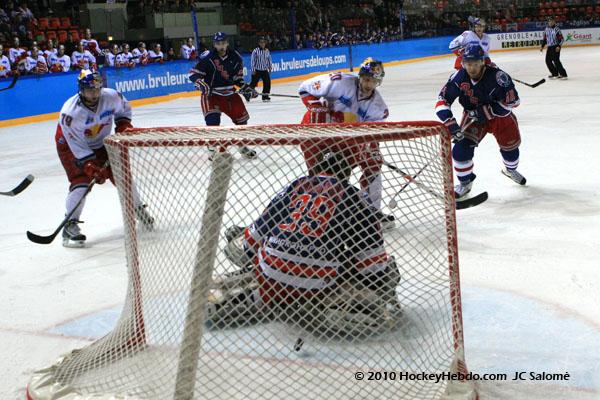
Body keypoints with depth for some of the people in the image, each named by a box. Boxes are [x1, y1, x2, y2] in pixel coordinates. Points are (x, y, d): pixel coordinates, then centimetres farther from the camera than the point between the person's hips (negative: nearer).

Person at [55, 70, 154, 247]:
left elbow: (124, 108, 5)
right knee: (80, 183, -19)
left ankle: (138, 209, 27)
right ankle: (70, 225, -7)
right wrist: (91, 167, -31)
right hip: (71, 146, -4)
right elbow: (77, 145, -28)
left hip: (101, 143, 4)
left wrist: (123, 125, -9)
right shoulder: (70, 111, -33)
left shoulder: (111, 96, -21)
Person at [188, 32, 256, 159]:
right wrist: (203, 85, -28)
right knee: (212, 119, -24)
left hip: (229, 93, 5)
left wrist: (245, 87, -3)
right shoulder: (207, 57, -15)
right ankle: (213, 149, -8)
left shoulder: (235, 57, -1)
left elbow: (238, 77, 11)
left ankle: (243, 146, 28)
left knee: (241, 118, 6)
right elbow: (193, 74, -13)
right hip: (211, 94, -5)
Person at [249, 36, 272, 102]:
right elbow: (252, 60, -10)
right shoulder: (255, 51, -10)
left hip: (265, 70, 5)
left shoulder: (267, 51, 5)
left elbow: (269, 60, 15)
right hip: (257, 70, -5)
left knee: (267, 82, -1)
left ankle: (265, 96, 10)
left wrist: (270, 67, 12)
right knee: (254, 82, -4)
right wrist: (253, 70, -12)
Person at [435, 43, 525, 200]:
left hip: (499, 115, -1)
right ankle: (464, 182, 4)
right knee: (462, 146, -17)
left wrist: (485, 112, -29)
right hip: (473, 115, 1)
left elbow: (512, 101, -26)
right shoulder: (459, 77, -24)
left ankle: (511, 169, 47)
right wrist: (450, 124, -34)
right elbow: (442, 101, -22)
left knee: (510, 145, 11)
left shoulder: (497, 76, -31)